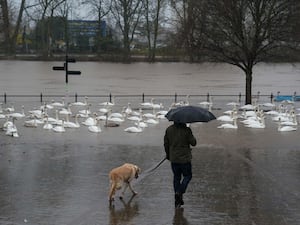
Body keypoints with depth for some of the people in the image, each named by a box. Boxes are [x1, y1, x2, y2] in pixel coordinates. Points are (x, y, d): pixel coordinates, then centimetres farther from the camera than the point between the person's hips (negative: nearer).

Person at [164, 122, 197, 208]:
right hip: (185, 159, -4)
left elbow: (166, 143, 6)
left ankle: (178, 200, 18)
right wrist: (191, 136, 9)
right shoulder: (186, 130, -16)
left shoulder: (169, 129, -2)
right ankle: (180, 192, -4)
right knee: (187, 176, 15)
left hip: (173, 159, 4)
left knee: (176, 177, 15)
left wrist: (168, 154, 21)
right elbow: (193, 143, -11)